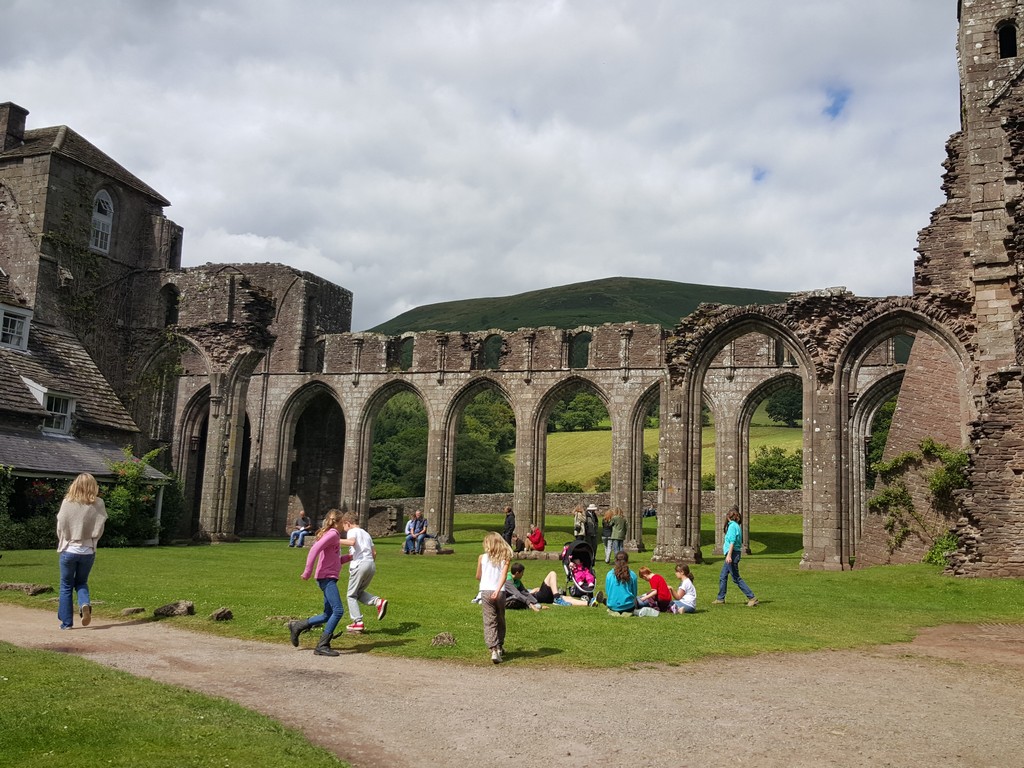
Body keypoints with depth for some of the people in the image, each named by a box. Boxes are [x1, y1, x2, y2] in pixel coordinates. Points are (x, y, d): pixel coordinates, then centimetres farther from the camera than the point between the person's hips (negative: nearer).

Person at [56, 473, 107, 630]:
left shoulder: (67, 503, -9)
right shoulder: (98, 504, -7)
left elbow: (60, 528, -2)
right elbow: (99, 530, -2)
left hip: (69, 550, -1)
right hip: (88, 551, 1)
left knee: (66, 586, 12)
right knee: (81, 582, 20)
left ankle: (66, 622, 13)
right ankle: (85, 604, -9)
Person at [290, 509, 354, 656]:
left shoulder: (331, 534, 20)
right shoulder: (333, 534, -10)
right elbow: (314, 549, -22)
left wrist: (349, 557, 14)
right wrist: (307, 572, -25)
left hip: (329, 579, 10)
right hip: (327, 578, -10)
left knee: (328, 615, 12)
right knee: (338, 611, -14)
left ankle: (297, 627, 20)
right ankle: (322, 646, -12)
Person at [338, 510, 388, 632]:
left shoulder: (352, 531, 1)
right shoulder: (366, 533, 25)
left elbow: (352, 541, -23)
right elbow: (374, 552, 22)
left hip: (359, 564, -7)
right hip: (371, 564, 7)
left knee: (351, 595, 6)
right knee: (359, 592, 21)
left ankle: (358, 622, -1)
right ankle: (379, 602, -3)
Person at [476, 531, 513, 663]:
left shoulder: (482, 557, 2)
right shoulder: (505, 557, 2)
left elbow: (478, 576, 12)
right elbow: (504, 575, -12)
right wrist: (498, 590, -19)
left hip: (485, 591, -1)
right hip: (499, 592, 1)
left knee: (489, 622, -2)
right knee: (500, 620, 19)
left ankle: (494, 650, -17)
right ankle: (499, 647, 32)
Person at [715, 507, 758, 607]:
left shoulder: (732, 525, -13)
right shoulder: (736, 525, 13)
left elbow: (732, 541, -21)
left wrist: (729, 555, -25)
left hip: (732, 553, -10)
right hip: (734, 553, 10)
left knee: (736, 578, -6)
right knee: (722, 577, 14)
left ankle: (752, 598, -5)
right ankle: (721, 599, 19)